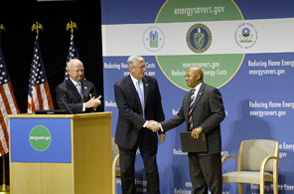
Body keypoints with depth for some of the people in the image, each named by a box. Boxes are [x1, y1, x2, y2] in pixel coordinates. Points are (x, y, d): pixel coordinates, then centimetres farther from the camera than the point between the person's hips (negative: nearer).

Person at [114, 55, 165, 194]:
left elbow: (158, 107, 7)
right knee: (126, 171, 7)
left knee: (152, 169, 3)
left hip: (148, 133, 2)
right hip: (129, 134, -2)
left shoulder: (151, 82, 1)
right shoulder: (120, 86, -11)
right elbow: (125, 111, -19)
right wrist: (144, 122, -27)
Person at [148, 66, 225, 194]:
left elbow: (219, 114, -14)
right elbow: (180, 117, 17)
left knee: (213, 181, -4)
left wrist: (201, 128, -21)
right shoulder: (187, 96, 18)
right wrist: (160, 126, 6)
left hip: (208, 144, -8)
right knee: (196, 179, 11)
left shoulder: (211, 92, -8)